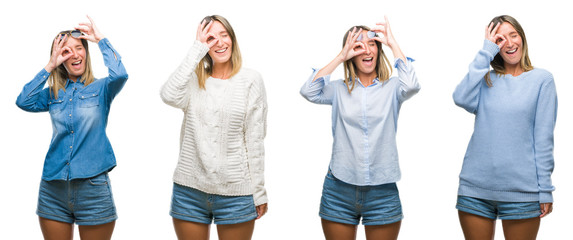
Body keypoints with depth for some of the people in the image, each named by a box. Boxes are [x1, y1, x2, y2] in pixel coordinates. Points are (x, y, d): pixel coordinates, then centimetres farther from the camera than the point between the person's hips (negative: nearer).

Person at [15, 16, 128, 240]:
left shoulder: (101, 89, 2)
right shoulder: (53, 94, 11)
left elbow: (120, 74, -19)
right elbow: (24, 102, -5)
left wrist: (101, 39, -7)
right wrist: (50, 66, -3)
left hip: (92, 187, -3)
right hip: (53, 188, 3)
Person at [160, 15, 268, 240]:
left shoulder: (251, 80, 0)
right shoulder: (194, 80, 5)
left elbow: (255, 139, -2)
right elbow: (170, 96, -18)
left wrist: (259, 192, -3)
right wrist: (197, 50, -12)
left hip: (236, 192, -2)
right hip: (189, 188, 2)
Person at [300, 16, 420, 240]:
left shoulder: (391, 87, 3)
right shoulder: (339, 90, 6)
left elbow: (411, 86, -17)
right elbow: (308, 91, -9)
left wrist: (392, 43, -9)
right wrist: (340, 57, -7)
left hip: (382, 191, -1)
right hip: (339, 189, 1)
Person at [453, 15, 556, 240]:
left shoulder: (542, 79, 2)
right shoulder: (487, 79, 9)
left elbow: (543, 137, -2)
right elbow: (462, 99, -12)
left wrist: (545, 189, -6)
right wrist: (486, 52, -6)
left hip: (521, 191, -2)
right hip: (475, 188, 2)